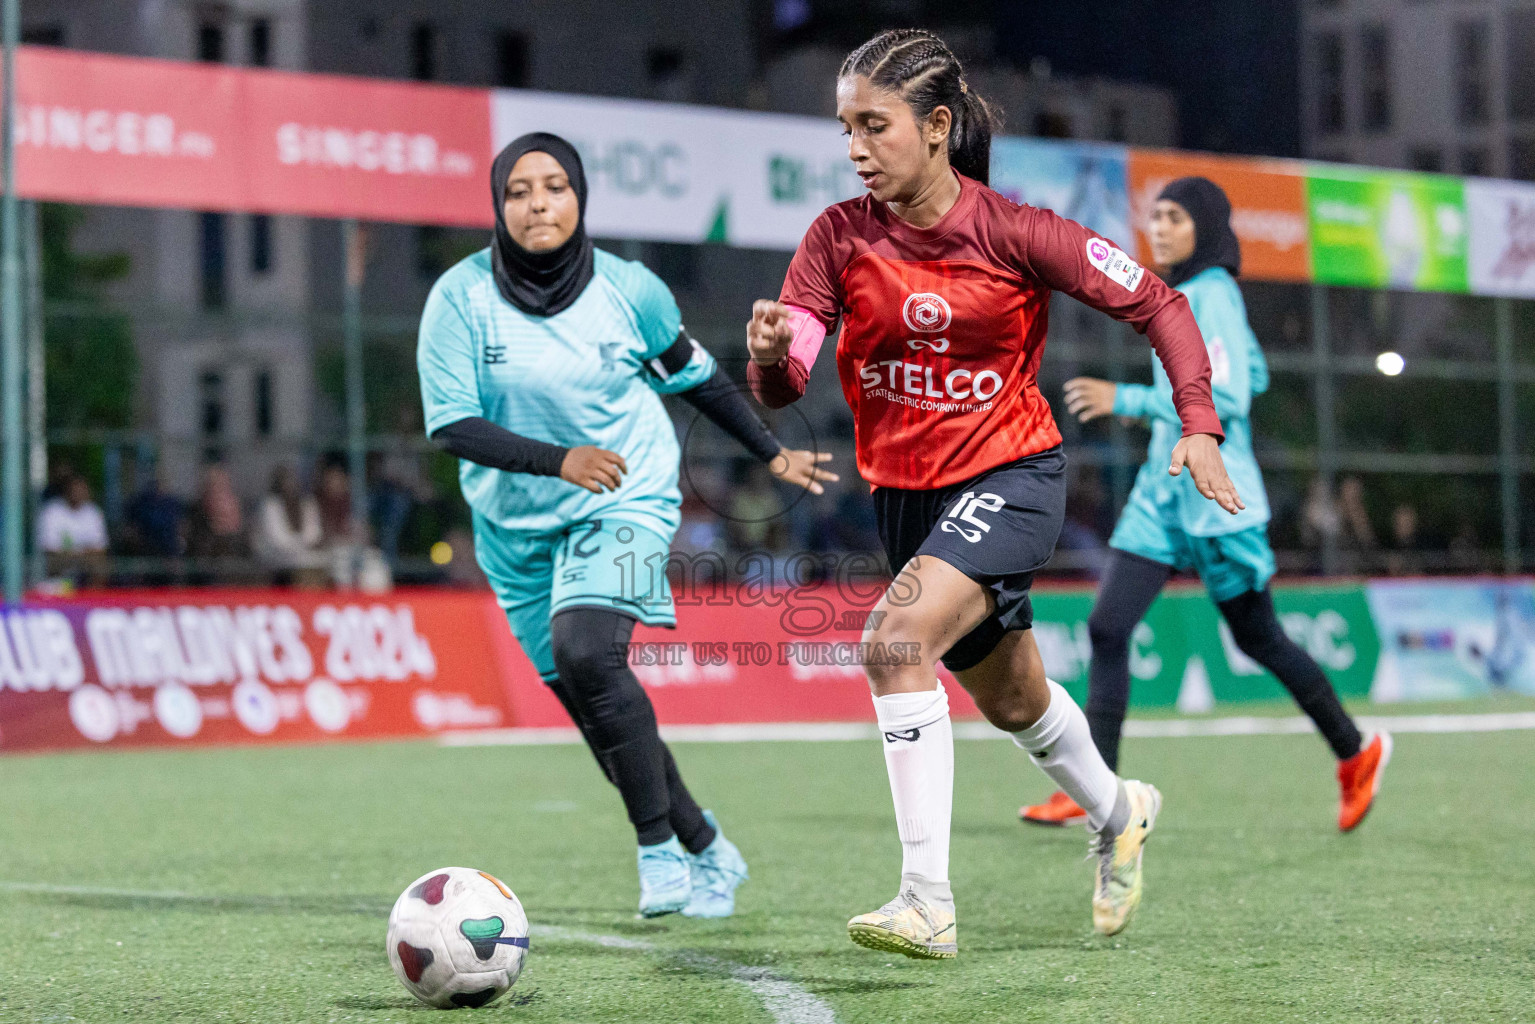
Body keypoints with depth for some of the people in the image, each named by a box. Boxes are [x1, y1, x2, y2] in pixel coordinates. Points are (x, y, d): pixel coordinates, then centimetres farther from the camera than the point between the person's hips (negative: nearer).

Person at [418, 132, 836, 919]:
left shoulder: (629, 290, -7)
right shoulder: (461, 296, -11)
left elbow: (695, 375, 11)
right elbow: (451, 425, -16)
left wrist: (772, 455, 17)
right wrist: (559, 460, -29)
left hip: (625, 502, -2)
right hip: (516, 525, 3)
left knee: (586, 655, -27)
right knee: (593, 709, 9)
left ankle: (660, 850, -17)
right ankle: (705, 850, 27)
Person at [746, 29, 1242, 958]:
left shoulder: (1012, 232, -17)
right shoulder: (842, 236, -9)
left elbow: (1157, 303, -7)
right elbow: (780, 385, -17)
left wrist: (1199, 425, -17)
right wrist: (772, 351, -40)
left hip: (1010, 474, -5)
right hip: (903, 488, 5)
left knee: (898, 642, -29)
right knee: (1010, 699, 22)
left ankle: (928, 899, -26)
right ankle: (1117, 814, 54)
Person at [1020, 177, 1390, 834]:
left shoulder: (1212, 295, -13)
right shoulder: (1184, 294, 13)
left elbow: (1228, 397, -23)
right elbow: (1256, 376, 24)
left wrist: (1128, 401, -26)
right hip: (1162, 490, 9)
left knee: (1258, 638, -2)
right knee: (1107, 627, 2)